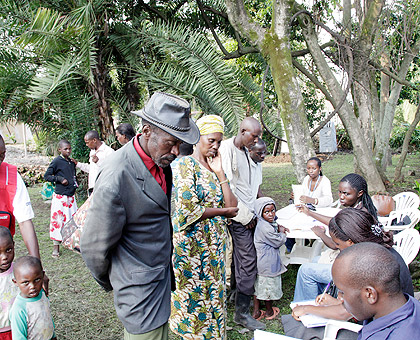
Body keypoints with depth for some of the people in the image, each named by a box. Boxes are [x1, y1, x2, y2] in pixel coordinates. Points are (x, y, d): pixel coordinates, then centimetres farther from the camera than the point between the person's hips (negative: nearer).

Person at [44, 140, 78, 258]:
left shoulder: (72, 162, 12)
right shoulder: (56, 161, -7)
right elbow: (46, 176, -6)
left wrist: (75, 184, 10)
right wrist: (60, 179, -16)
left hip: (71, 195, 7)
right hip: (60, 196, -6)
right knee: (58, 219, -3)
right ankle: (56, 246, 6)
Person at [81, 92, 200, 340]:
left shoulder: (161, 160, -3)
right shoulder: (116, 180, -30)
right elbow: (94, 248, -18)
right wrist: (109, 282, -1)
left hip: (163, 273, 8)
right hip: (140, 289, -8)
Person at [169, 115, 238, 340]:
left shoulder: (215, 168, 8)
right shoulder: (186, 165, -12)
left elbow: (231, 205, -2)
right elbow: (188, 210, -21)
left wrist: (219, 172, -7)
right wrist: (223, 211, -13)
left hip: (215, 242, 7)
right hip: (191, 242, -6)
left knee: (213, 291, 17)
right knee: (194, 295, 7)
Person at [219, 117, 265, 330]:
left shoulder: (245, 151, 15)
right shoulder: (227, 149, -15)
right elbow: (228, 187, -19)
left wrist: (252, 211, 15)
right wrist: (245, 216, -13)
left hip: (248, 213, 9)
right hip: (239, 215, -9)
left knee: (242, 259, 15)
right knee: (248, 261, -6)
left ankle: (239, 293, 29)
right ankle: (242, 312, 6)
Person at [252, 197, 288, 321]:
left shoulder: (265, 223, 3)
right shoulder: (265, 227, -26)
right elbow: (278, 242, -15)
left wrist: (278, 228, 6)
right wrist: (282, 233, 2)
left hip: (260, 260, 9)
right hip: (268, 263, -9)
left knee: (259, 285, 16)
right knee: (269, 284, 10)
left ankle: (256, 311, 28)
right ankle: (269, 311, 29)